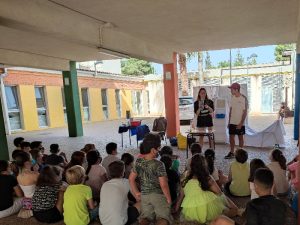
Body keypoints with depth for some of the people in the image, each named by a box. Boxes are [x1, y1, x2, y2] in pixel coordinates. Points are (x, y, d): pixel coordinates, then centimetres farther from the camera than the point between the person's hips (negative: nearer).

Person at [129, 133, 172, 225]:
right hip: (158, 195, -5)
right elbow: (163, 185, -17)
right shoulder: (159, 165, -19)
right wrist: (169, 199, -4)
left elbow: (131, 179, 5)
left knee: (146, 217, 15)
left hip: (144, 196, 5)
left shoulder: (138, 162, -3)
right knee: (163, 217, 0)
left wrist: (136, 193, 14)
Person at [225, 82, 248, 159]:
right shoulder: (233, 98, 6)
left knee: (240, 137, 7)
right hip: (232, 122, 6)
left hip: (240, 123, -6)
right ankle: (232, 153, 21)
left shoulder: (244, 98, -12)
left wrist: (241, 123, -17)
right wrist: (229, 121, 10)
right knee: (231, 137, 9)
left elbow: (245, 112, -13)